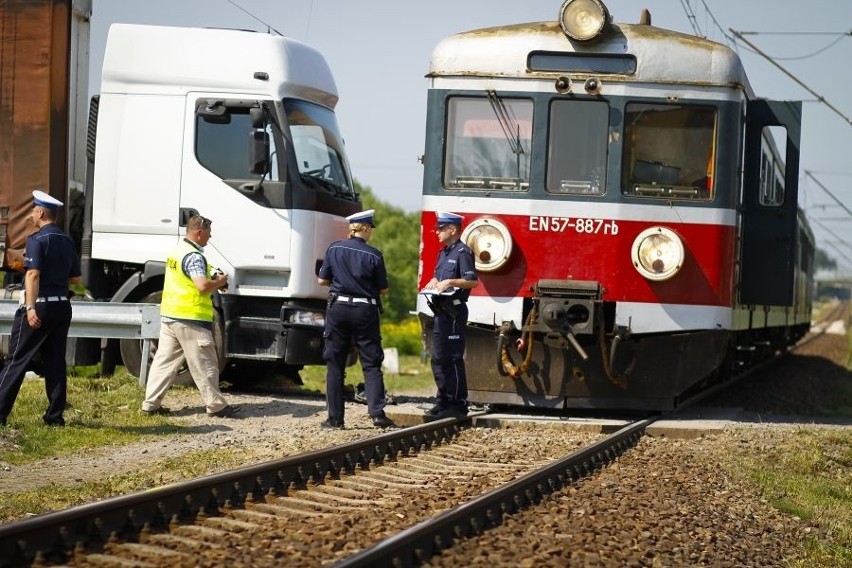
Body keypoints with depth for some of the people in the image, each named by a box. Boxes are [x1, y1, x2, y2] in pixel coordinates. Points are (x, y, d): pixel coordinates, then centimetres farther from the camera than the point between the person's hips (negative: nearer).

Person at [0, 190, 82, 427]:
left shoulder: (37, 239, -11)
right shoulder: (67, 242, 9)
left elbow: (33, 274, -21)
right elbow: (75, 279, 12)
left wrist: (31, 307, -26)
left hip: (39, 306, -6)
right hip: (62, 306, 6)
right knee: (56, 362, 9)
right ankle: (55, 415, 7)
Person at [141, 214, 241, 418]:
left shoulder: (176, 251, 14)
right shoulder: (194, 256, -16)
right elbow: (203, 286, -26)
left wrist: (213, 281, 13)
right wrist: (219, 281, -7)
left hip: (169, 316, 9)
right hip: (190, 318, -9)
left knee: (164, 360, 9)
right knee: (204, 364, 0)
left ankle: (151, 403, 7)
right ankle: (216, 405, 7)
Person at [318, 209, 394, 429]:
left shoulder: (334, 249, -2)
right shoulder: (373, 255, -7)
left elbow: (322, 280, 4)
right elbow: (383, 289, -1)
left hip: (338, 307, 2)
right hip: (365, 311, -1)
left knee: (335, 365, 8)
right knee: (371, 364, 4)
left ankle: (335, 417, 6)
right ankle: (377, 413, -7)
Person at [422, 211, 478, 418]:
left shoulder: (463, 252, -11)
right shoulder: (443, 253, 18)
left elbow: (472, 281, -18)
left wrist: (450, 282, -22)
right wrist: (434, 281, 9)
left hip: (454, 311, -10)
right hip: (441, 311, 10)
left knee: (453, 358, -8)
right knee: (438, 358, 12)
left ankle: (458, 404, -4)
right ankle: (444, 400, 20)